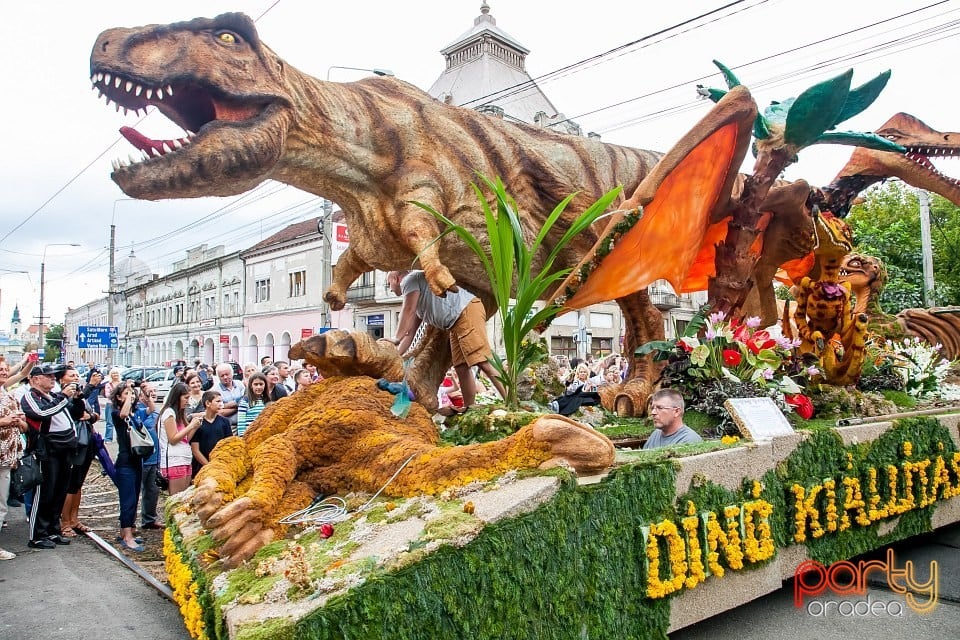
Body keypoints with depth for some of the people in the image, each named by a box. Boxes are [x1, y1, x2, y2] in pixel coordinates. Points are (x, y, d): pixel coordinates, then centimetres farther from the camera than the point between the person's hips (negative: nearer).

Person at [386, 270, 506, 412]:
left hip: (468, 311, -11)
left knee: (483, 361, -20)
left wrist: (397, 338, -4)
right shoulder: (416, 304, 30)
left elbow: (408, 311, -6)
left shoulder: (410, 279, 3)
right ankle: (469, 408, 8)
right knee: (461, 368, 5)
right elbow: (410, 331, 31)